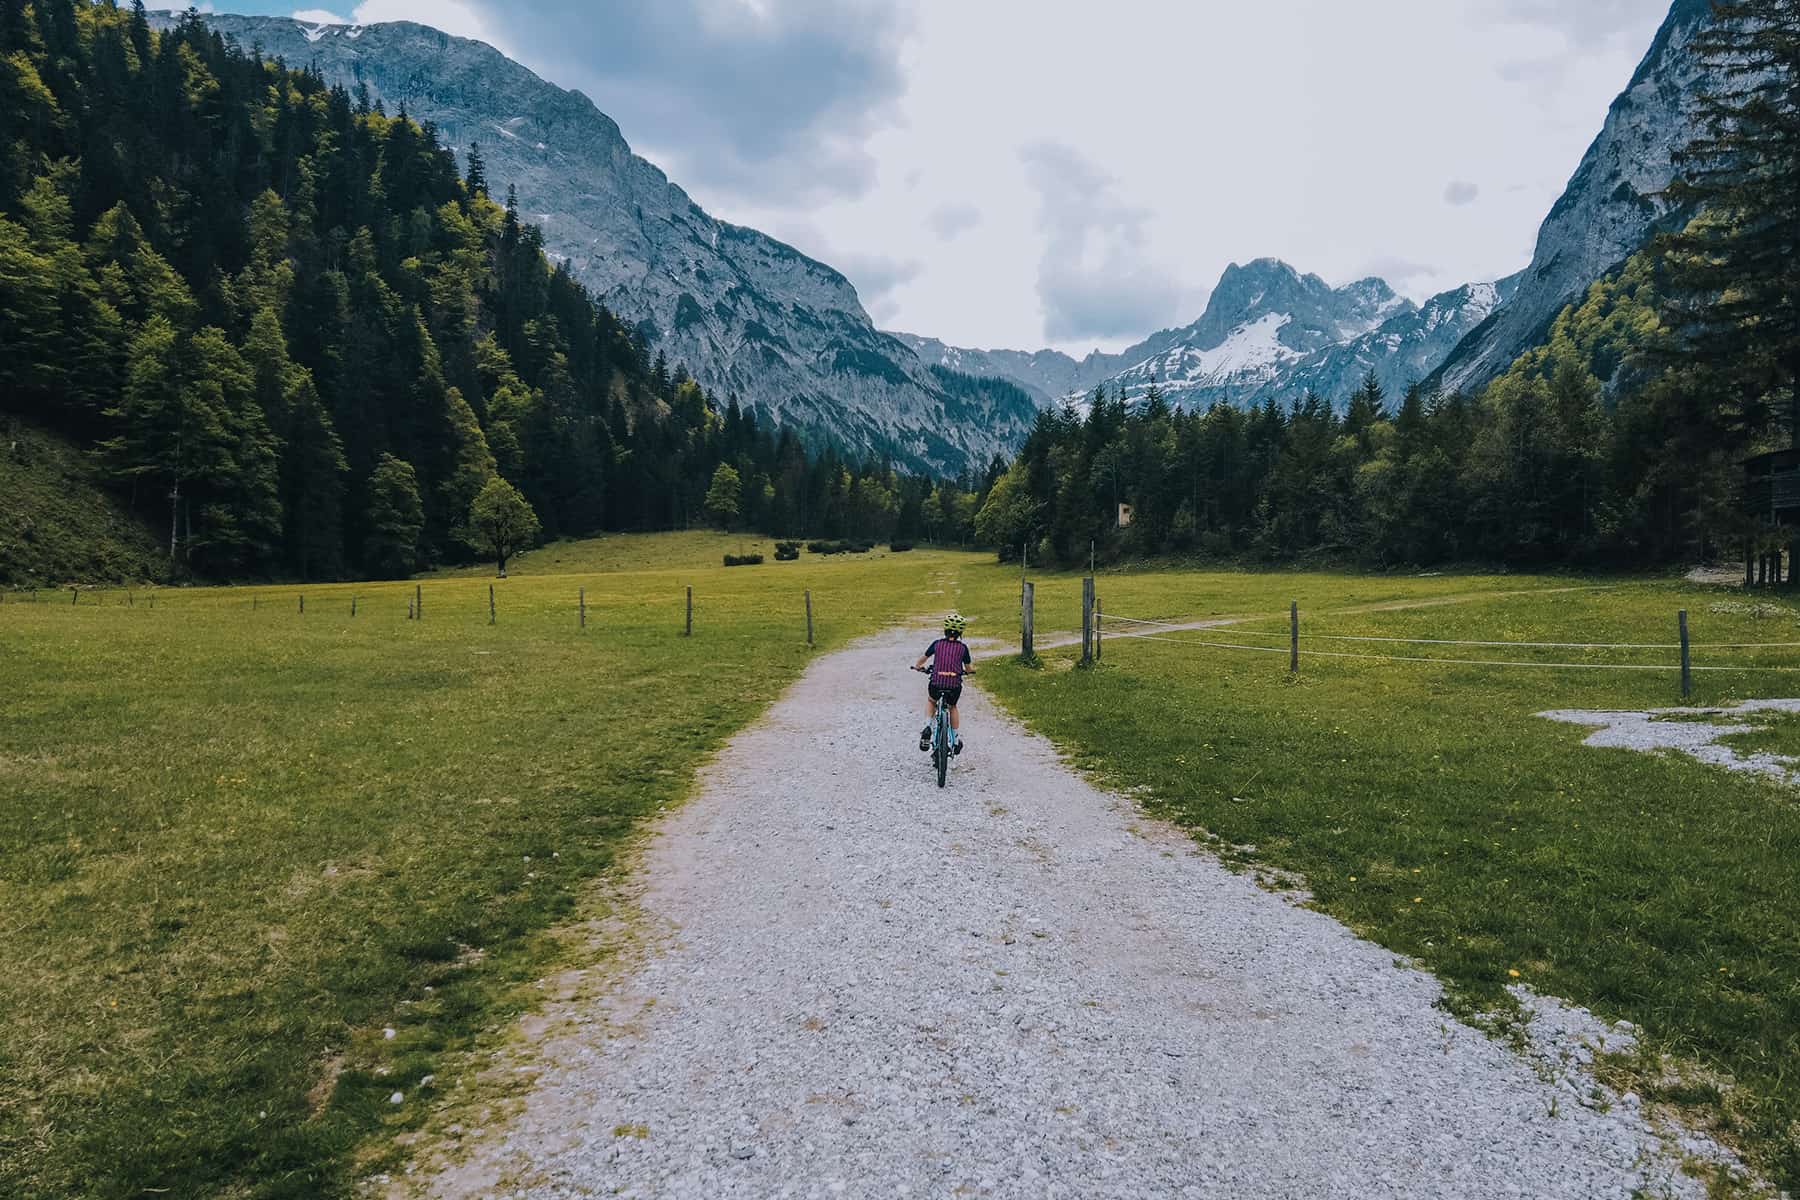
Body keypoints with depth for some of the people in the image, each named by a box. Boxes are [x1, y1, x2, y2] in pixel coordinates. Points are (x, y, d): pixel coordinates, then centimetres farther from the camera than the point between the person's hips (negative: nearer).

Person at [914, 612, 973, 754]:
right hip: (955, 686, 0)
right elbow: (969, 670, 15)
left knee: (931, 701, 33)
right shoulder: (963, 647, 6)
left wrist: (917, 666, 42)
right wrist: (973, 663, 38)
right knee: (952, 707, 31)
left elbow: (922, 658, 21)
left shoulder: (937, 644, 7)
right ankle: (956, 739, 29)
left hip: (936, 684, 0)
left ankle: (927, 726, 11)